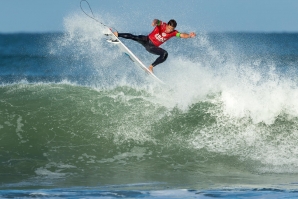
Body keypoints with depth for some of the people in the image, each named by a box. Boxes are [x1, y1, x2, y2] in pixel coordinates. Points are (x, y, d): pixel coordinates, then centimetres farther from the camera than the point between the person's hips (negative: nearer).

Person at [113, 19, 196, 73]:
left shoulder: (173, 33, -8)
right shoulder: (162, 25, -14)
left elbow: (182, 35, -20)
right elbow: (157, 21, -34)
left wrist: (189, 35, -42)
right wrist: (155, 22, -59)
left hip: (152, 47, 2)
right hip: (146, 40, -2)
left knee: (165, 54, -23)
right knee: (133, 37, -26)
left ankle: (151, 67, -18)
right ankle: (116, 35, -17)